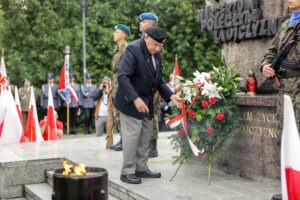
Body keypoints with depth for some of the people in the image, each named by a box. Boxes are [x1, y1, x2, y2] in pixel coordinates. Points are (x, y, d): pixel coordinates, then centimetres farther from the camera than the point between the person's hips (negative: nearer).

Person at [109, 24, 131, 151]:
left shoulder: (127, 49, -11)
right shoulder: (117, 50, 18)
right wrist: (113, 86, 22)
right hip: (117, 84, 10)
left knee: (121, 112, -8)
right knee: (118, 113, 11)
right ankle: (122, 140, 18)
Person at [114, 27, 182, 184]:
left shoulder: (155, 53, 8)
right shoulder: (133, 50, -18)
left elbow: (158, 80, 15)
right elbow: (122, 77, -27)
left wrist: (170, 96, 1)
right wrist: (135, 98, -35)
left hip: (146, 102, 9)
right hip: (130, 101, -8)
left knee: (146, 133, 11)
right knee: (132, 134, -8)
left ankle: (141, 168, 21)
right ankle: (127, 172, 3)